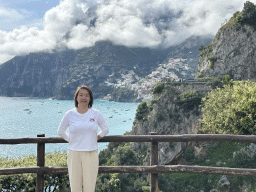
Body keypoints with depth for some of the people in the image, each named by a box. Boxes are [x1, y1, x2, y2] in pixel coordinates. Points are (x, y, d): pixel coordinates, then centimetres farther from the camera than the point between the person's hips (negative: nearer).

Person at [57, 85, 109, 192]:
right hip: (74, 154, 0)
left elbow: (105, 129, 16)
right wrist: (71, 140, 6)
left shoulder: (96, 114, 2)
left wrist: (96, 138, 8)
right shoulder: (69, 114, 1)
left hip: (91, 154, 0)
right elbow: (61, 131, 14)